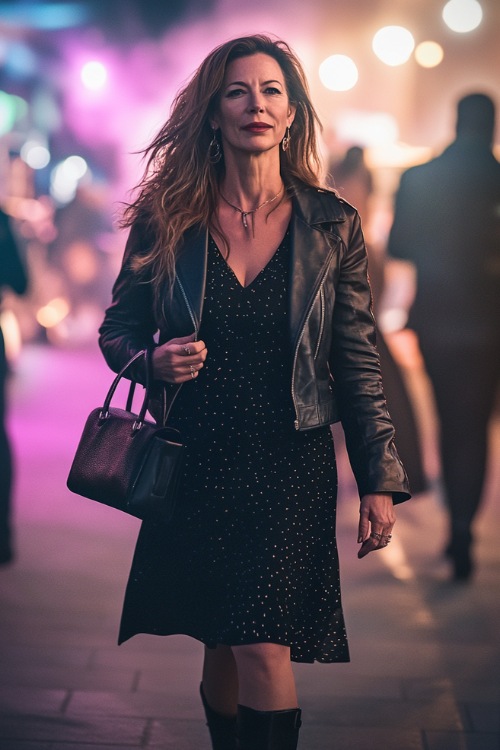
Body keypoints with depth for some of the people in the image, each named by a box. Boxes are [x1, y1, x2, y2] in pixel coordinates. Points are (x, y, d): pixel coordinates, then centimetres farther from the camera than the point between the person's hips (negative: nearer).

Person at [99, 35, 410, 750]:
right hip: (196, 462, 2)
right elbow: (118, 328, 10)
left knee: (263, 650, -12)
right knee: (220, 651, 9)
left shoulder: (331, 225, 0)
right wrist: (153, 361, -13)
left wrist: (380, 479, 0)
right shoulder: (168, 218, 1)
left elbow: (357, 361, 2)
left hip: (291, 460, -1)